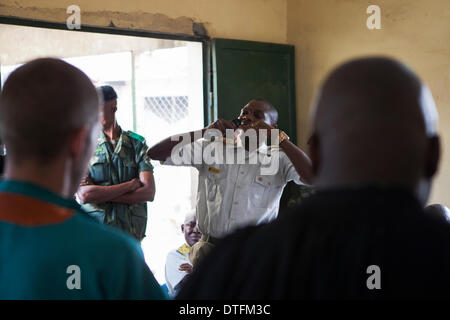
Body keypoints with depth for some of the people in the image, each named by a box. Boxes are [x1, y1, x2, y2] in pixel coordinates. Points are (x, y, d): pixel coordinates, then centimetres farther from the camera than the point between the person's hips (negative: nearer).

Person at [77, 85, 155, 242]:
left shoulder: (137, 144, 8)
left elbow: (148, 192, -3)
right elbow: (84, 195, -9)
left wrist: (101, 195, -8)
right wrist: (130, 185, -8)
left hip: (130, 234, 1)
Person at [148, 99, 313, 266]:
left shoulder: (279, 159, 4)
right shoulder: (210, 149, 8)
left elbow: (313, 176, -15)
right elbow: (155, 153, 2)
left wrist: (279, 137, -15)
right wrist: (204, 132, -7)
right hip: (210, 247, 1)